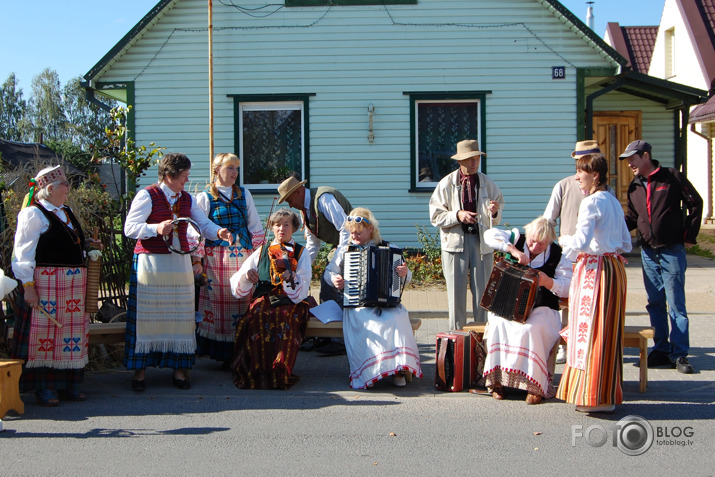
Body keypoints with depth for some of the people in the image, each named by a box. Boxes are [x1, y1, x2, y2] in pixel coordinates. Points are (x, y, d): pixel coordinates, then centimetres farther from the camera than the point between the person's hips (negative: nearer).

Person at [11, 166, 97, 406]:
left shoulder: (67, 212, 18)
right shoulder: (33, 214, -7)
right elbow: (23, 253, -11)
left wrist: (89, 244, 12)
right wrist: (28, 286, -17)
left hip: (74, 284, 8)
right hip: (46, 284, -8)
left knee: (72, 335, 10)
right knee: (45, 332, -3)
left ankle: (68, 384, 18)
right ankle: (44, 388, 5)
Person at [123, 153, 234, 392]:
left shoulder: (187, 199, 13)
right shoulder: (147, 196, -5)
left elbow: (204, 224, 15)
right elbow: (129, 228, -10)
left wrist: (218, 232, -7)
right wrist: (156, 228, -25)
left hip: (180, 263, 5)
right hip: (150, 262, -5)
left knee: (180, 316, 4)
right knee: (148, 315, -3)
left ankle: (179, 368, 11)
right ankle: (140, 370, 6)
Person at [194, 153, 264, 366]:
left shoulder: (244, 194, 14)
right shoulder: (205, 197, 4)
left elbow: (255, 226, 16)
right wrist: (197, 261, -5)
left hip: (243, 257, 3)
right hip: (216, 258, -2)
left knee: (243, 302, -1)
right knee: (217, 303, -3)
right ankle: (224, 354, 5)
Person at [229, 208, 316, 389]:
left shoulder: (301, 253, 14)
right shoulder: (261, 252, 19)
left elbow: (301, 291, -3)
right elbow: (238, 287, 13)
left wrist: (289, 275, -24)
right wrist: (246, 275, -9)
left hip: (290, 304, -1)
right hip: (262, 301, 2)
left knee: (284, 319, -36)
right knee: (258, 317, -34)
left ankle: (278, 373, -28)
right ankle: (255, 372, -26)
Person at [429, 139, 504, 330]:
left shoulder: (488, 184, 8)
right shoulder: (446, 184, 2)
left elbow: (496, 221, 10)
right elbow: (435, 217, 0)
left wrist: (494, 212, -13)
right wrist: (457, 215, -15)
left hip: (482, 241, 2)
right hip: (455, 241, -1)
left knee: (482, 290, 2)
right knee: (456, 292, 0)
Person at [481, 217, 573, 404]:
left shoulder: (557, 256, 0)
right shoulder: (517, 239, 3)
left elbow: (568, 287, -5)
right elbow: (491, 235, -12)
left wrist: (548, 282, -25)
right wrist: (513, 250, -24)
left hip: (540, 309, -1)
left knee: (531, 330, -34)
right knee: (498, 326, -30)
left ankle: (536, 386, -26)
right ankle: (497, 381, -20)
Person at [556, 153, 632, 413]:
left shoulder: (592, 202, -13)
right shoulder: (614, 202, 14)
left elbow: (581, 241, -20)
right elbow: (626, 243, 17)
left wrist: (563, 240, -1)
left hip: (594, 269, -9)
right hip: (614, 267, 9)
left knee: (591, 329, -2)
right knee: (608, 331, 13)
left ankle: (597, 398, 2)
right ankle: (608, 393, 20)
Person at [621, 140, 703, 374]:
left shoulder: (672, 177, -5)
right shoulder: (635, 187, 10)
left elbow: (695, 203, 0)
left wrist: (689, 236, -3)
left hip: (672, 250, -5)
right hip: (648, 251, 6)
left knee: (675, 304, -5)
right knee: (655, 304, 8)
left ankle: (679, 353, 1)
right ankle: (661, 350, 16)